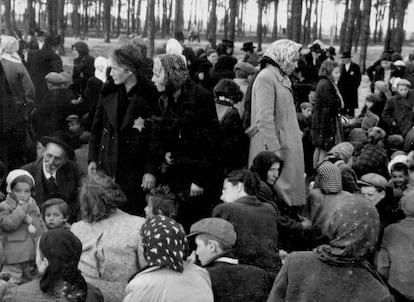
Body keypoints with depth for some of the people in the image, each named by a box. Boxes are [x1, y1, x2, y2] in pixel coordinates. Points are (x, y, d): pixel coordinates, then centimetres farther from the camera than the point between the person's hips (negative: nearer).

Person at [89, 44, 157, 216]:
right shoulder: (109, 92, 5)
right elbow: (96, 127, 13)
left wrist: (151, 170, -11)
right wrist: (92, 159, 9)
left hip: (135, 168, -4)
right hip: (107, 167, 4)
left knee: (134, 213, 2)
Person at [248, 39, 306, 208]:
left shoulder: (281, 78, 16)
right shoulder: (266, 78, -14)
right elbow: (265, 117, -19)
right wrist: (274, 148, -21)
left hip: (287, 143, 9)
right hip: (272, 145, -9)